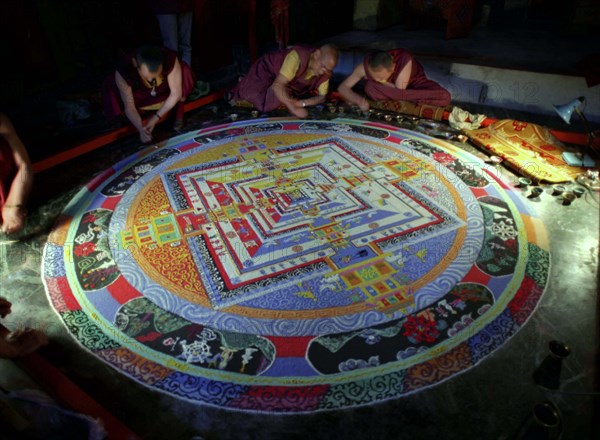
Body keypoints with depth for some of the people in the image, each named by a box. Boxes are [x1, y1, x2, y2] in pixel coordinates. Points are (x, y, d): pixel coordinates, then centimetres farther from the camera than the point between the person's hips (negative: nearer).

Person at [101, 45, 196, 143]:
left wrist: (156, 118, -33)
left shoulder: (170, 59, -37)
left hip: (166, 93, 0)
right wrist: (141, 129, -43)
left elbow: (176, 93, -31)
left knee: (184, 71, -30)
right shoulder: (123, 72, -36)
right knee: (110, 85, -25)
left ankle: (179, 114, -9)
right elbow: (129, 107, -29)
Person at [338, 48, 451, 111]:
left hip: (414, 84, -2)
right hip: (391, 88, 2)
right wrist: (359, 100, -40)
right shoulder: (365, 65, -29)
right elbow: (342, 87, -25)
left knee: (444, 97, -31)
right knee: (369, 87, -37)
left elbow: (399, 91, -31)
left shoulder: (404, 60, -36)